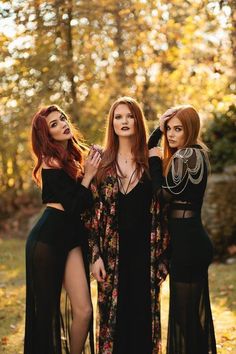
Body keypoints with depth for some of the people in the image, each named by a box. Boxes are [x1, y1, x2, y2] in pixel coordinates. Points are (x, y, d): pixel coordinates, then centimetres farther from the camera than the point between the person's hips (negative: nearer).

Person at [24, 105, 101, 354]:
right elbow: (73, 206, -17)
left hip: (71, 238, 7)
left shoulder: (73, 157, 12)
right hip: (48, 239, -7)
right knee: (47, 310, 3)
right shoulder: (52, 163, -13)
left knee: (83, 311, -2)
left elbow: (83, 202, 12)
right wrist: (88, 176, -13)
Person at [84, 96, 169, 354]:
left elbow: (161, 211, 4)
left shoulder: (151, 162, 3)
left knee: (143, 312, 5)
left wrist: (162, 257, 0)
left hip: (144, 251, 0)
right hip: (112, 252, 0)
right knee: (114, 312, 5)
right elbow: (91, 211, 2)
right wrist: (95, 255, -5)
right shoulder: (101, 163, 3)